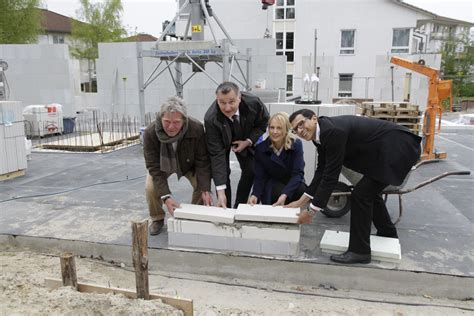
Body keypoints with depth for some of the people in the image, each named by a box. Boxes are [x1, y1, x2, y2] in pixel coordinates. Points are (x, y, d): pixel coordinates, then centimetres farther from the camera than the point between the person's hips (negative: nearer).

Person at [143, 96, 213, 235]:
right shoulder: (150, 133, -36)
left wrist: (205, 190, -33)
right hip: (162, 164, 0)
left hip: (189, 163, 0)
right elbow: (154, 167, -31)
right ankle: (157, 219, 9)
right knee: (151, 187, -21)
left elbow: (202, 161, -27)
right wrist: (166, 196, -39)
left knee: (202, 184, -19)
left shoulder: (197, 129, -37)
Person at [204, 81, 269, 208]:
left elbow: (263, 122, -10)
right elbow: (217, 155, -39)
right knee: (223, 173, -13)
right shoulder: (210, 119, -39)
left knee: (250, 171, -2)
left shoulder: (253, 102, -34)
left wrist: (248, 142, -23)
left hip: (245, 139, 2)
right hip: (222, 141, -2)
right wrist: (220, 192, -43)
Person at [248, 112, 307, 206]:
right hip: (271, 185, -1)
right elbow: (260, 177, -11)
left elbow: (298, 173, -22)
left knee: (302, 191, -31)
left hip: (292, 184, 1)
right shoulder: (260, 148, -14)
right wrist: (255, 195, -32)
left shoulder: (296, 144, -16)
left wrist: (285, 195, -38)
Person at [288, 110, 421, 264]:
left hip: (399, 148, -10)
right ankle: (388, 234, 43)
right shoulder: (322, 132, 3)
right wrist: (301, 201, 10)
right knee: (369, 191, 22)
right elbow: (322, 171, 9)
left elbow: (331, 175, -24)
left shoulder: (332, 131, -26)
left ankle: (359, 251, 3)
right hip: (387, 148, 10)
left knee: (361, 194, -11)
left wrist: (311, 211, -18)